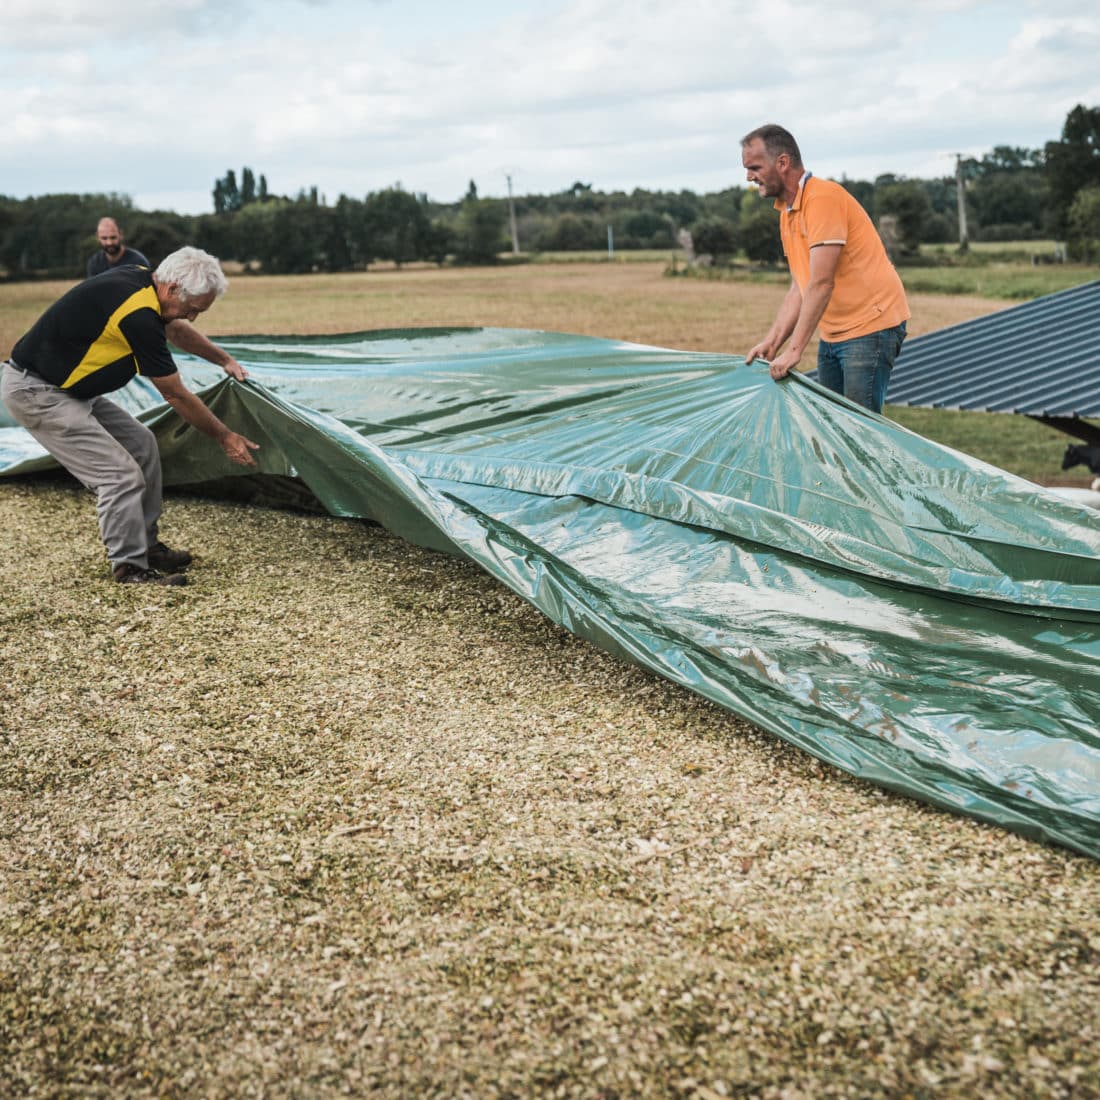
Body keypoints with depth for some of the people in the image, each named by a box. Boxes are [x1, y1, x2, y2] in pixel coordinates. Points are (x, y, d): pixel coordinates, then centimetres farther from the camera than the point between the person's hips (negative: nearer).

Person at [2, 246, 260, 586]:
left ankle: (145, 547, 20)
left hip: (69, 389, 10)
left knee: (141, 445, 11)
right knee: (121, 475, -13)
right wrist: (224, 437, -5)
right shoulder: (139, 316, -26)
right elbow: (176, 396, -15)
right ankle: (131, 568, 0)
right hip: (35, 392, -10)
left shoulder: (140, 279, 0)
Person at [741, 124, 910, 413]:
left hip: (870, 327, -9)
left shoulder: (823, 197, -17)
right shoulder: (787, 213, 12)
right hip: (832, 334, 9)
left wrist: (793, 350, -26)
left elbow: (821, 283, -24)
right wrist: (772, 341, 2)